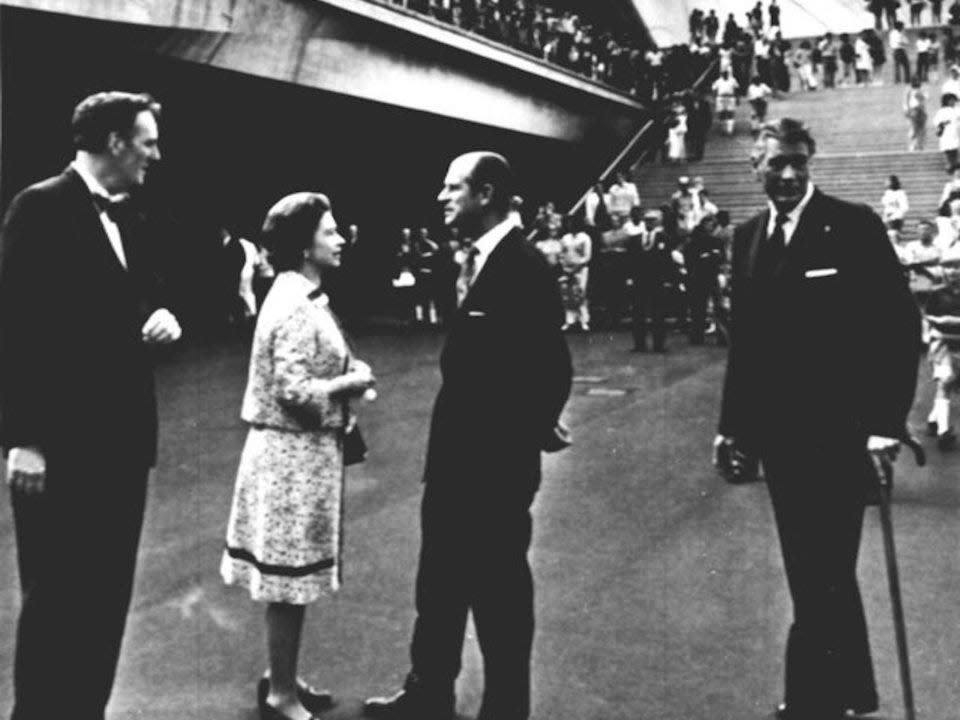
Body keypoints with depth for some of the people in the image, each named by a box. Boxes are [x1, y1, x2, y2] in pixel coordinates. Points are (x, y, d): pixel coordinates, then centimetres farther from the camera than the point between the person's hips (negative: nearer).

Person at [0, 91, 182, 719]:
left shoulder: (131, 217, 12)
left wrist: (164, 315, -2)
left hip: (122, 439, 8)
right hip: (61, 444, -8)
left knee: (108, 597, 15)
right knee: (56, 600, 4)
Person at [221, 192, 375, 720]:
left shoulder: (299, 296, 10)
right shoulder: (296, 306, -20)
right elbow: (295, 393, -25)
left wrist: (346, 377, 5)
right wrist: (353, 382, -14)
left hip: (299, 451, 10)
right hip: (295, 454, -10)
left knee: (289, 578, 19)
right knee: (290, 580, 3)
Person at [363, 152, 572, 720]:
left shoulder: (525, 268, -19)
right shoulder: (474, 260, 9)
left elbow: (554, 367, -22)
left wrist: (536, 431, -11)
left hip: (497, 462, -9)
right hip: (453, 454, 9)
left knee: (499, 590, 9)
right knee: (440, 581, 21)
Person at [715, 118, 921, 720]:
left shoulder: (853, 226, -9)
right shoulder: (749, 236, 8)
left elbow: (900, 323, -11)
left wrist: (887, 420, -17)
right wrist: (733, 422, 10)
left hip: (838, 431, -6)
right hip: (778, 431, 6)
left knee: (822, 577, -4)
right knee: (815, 575, 18)